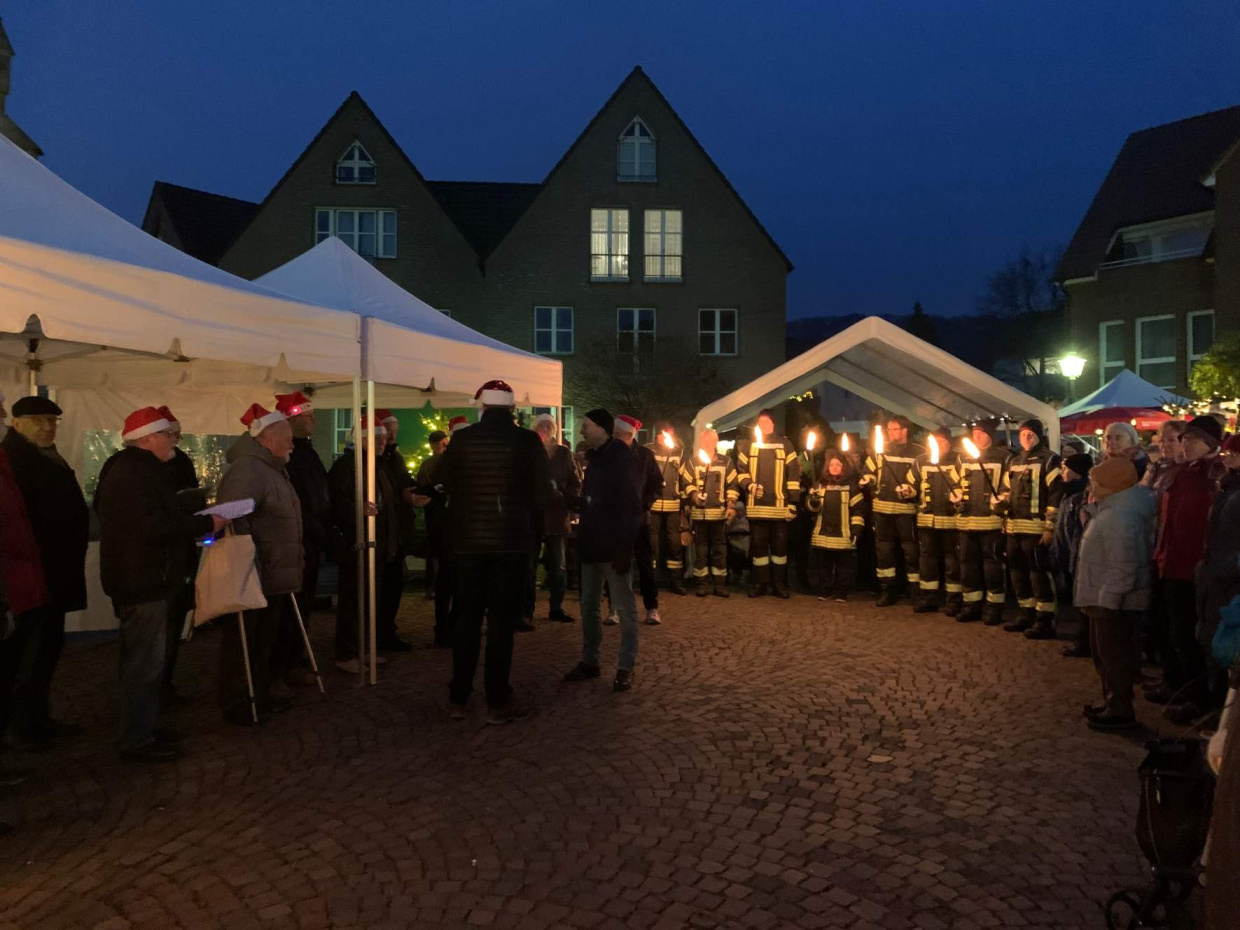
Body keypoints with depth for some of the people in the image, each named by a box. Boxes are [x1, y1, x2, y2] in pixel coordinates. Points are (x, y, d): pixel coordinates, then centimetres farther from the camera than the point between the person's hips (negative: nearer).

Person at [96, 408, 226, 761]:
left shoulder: (141, 469, 16)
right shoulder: (131, 475, -19)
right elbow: (153, 529, -27)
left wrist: (197, 523, 7)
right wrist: (205, 524, -20)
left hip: (148, 581, 11)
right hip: (142, 584, -11)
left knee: (147, 661, 19)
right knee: (145, 663, -3)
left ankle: (142, 729, 30)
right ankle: (136, 741, 6)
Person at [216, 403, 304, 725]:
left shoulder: (273, 469, 17)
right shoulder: (246, 468, -17)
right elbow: (234, 517, -27)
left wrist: (294, 564, 24)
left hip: (275, 577, 10)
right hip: (252, 577, -10)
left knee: (265, 638, 18)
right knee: (243, 640, 1)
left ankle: (261, 695, 30)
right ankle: (236, 703, 11)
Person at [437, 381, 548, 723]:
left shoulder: (462, 439, -3)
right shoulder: (527, 441, -7)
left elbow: (442, 484, 7)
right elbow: (542, 492, -5)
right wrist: (533, 534, 9)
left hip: (467, 540, 2)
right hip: (511, 540, -2)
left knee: (468, 617, 13)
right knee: (502, 619, 3)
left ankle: (458, 698, 18)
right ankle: (498, 701, 7)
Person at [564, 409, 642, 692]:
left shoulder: (624, 461, -11)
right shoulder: (595, 459, 15)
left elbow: (631, 507, -17)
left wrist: (624, 547, -22)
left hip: (613, 547, -9)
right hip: (592, 545, 9)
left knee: (624, 607, 2)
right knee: (588, 607, 12)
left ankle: (625, 667, 8)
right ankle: (589, 662, 22)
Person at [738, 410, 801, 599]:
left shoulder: (785, 445, 7)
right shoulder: (748, 446, 11)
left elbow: (793, 475, 4)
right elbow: (741, 470, 10)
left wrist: (793, 503, -3)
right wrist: (749, 485, -11)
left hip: (779, 505, -1)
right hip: (756, 505, 1)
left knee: (780, 545, 4)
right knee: (758, 545, 5)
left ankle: (779, 584, 12)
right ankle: (759, 583, 13)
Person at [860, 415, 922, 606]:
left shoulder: (918, 452, 0)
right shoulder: (879, 450, 11)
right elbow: (867, 471, 15)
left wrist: (912, 489, -20)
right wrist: (868, 481, -6)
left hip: (907, 508, -4)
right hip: (882, 507, 4)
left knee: (911, 550, 0)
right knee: (883, 550, 9)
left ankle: (916, 590, 9)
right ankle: (888, 589, 18)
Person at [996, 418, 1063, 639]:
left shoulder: (1048, 460, -4)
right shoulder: (1012, 461, 18)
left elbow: (1057, 494, -10)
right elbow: (1005, 489, 29)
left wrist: (1050, 527, -15)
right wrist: (1002, 502, 8)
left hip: (1036, 528, -8)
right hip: (1013, 527, 8)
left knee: (1038, 574, -7)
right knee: (1018, 572, 14)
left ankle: (1045, 621, 0)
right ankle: (1026, 614, 26)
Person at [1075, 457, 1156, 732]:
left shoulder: (1120, 517, -26)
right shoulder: (1111, 508, 9)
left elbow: (1121, 567, -29)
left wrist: (1107, 599, -24)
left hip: (1115, 602, -11)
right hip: (1104, 598, 11)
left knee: (1114, 656, 1)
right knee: (1103, 652, 21)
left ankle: (1121, 711, 13)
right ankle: (1111, 701, 34)